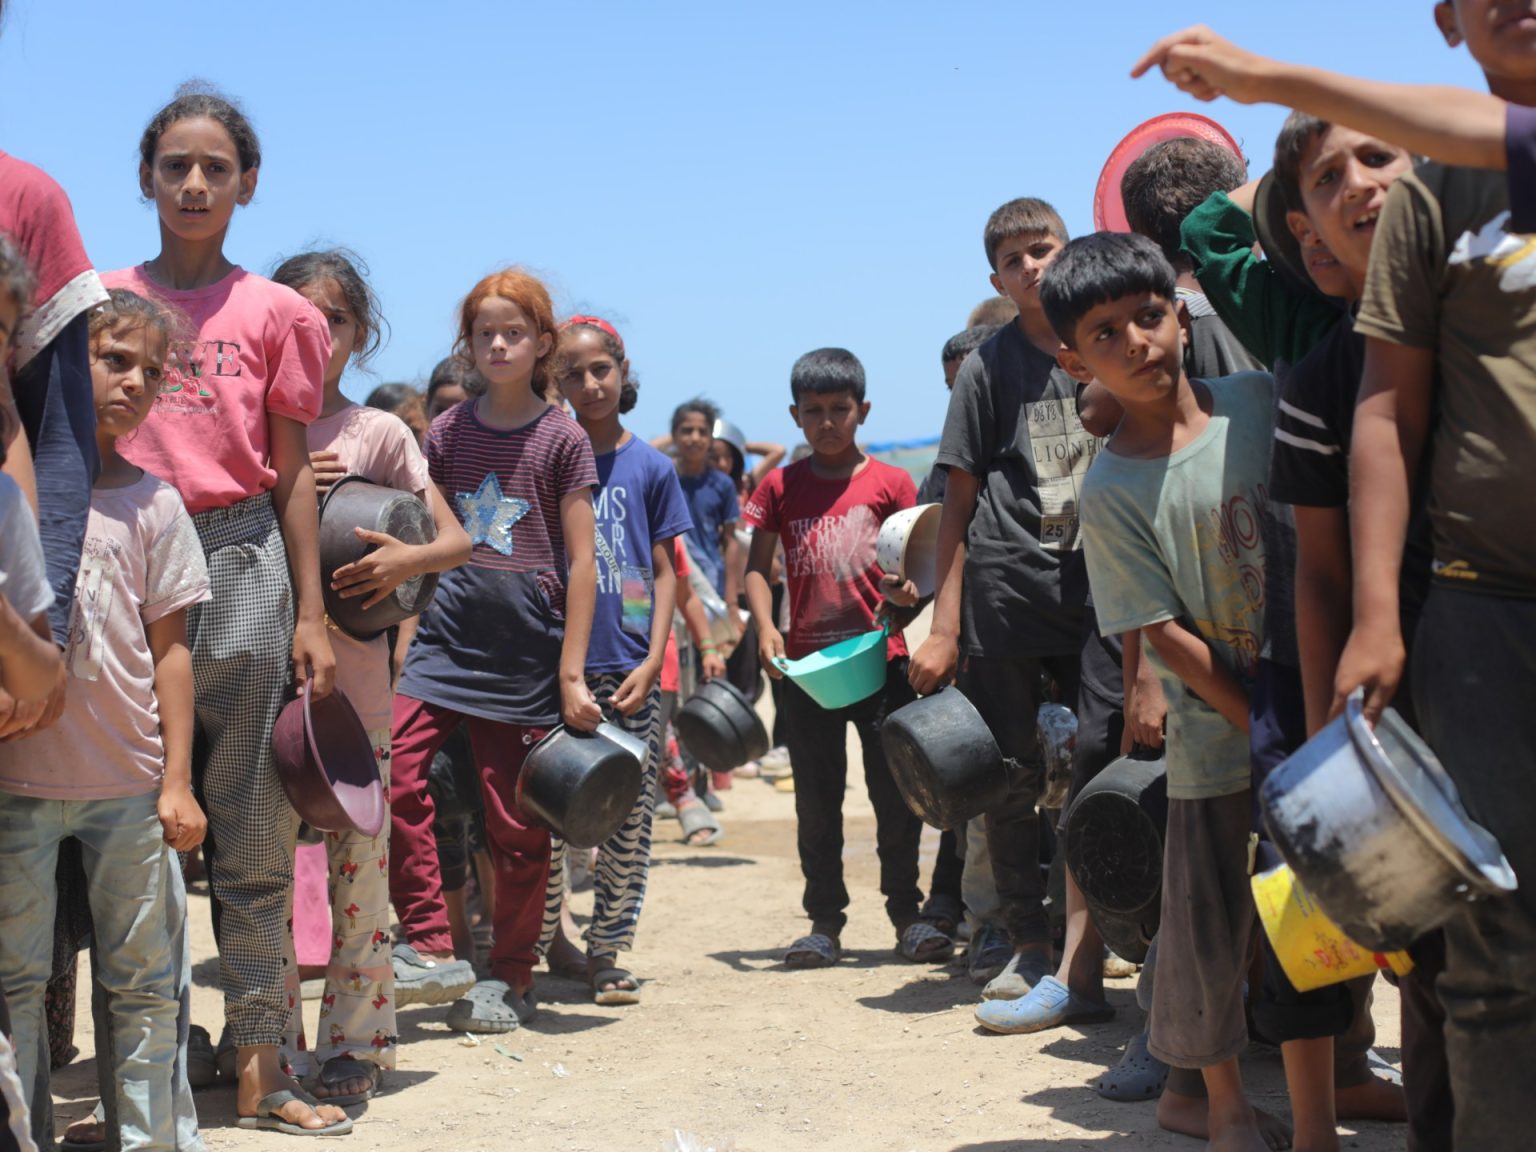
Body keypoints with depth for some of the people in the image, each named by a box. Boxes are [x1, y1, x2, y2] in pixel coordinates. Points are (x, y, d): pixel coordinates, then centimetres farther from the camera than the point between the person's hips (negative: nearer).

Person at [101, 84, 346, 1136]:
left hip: (242, 558, 0)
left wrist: (311, 614, 3)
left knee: (252, 823, 2)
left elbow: (292, 472, 8)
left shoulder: (275, 312, 8)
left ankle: (259, 1063, 7)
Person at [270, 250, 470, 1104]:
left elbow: (456, 539, 3)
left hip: (354, 673, -1)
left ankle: (355, 1043, 14)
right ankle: (274, 1042, 14)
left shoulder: (379, 433, 5)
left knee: (358, 859, 3)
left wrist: (402, 561, -17)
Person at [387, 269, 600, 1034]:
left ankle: (511, 979, 18)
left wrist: (571, 673, -6)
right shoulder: (447, 432, 9)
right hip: (448, 629, 3)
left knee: (517, 822, 3)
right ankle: (429, 947, -7)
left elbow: (582, 561, -2)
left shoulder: (562, 440, 0)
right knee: (390, 772, -18)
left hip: (526, 646, -3)